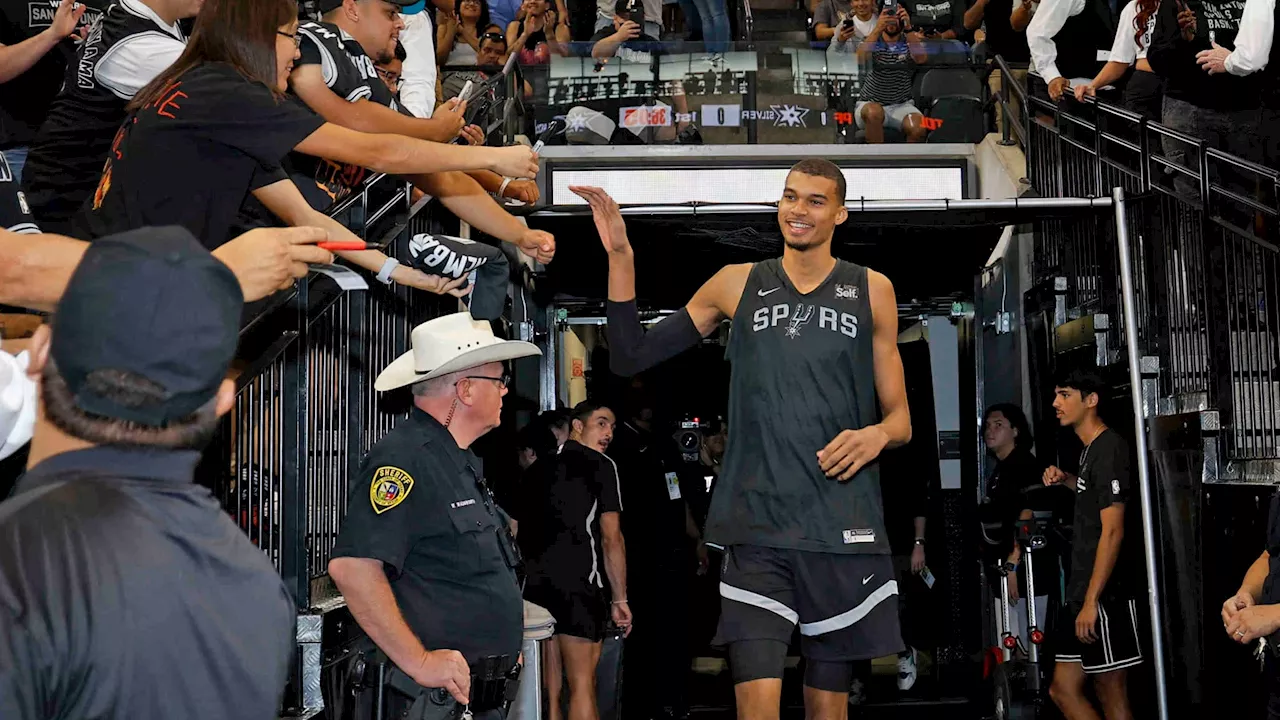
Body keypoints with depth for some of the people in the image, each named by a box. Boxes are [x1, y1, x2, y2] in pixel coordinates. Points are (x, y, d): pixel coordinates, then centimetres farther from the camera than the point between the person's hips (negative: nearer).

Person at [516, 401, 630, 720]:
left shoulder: (537, 469, 19)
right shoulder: (601, 466, 1)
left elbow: (514, 532, 20)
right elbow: (611, 539, -6)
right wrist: (620, 599, -2)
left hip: (533, 586, 6)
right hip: (577, 585, -6)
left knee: (549, 689, 10)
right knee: (582, 685, -3)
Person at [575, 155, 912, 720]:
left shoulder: (870, 290, 7)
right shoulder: (737, 284, 9)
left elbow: (900, 418, 10)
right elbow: (630, 358, 7)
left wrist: (877, 435, -13)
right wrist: (619, 256, -2)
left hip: (845, 529, 1)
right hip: (756, 526, 0)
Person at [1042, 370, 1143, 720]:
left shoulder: (1109, 448, -14)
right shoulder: (1091, 449, 14)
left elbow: (1112, 531, -19)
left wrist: (1091, 601, -21)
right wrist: (1067, 480, 14)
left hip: (1105, 595, -10)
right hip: (1083, 592, 10)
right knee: (1063, 689, 11)